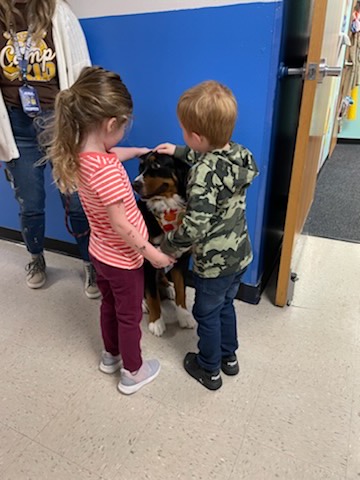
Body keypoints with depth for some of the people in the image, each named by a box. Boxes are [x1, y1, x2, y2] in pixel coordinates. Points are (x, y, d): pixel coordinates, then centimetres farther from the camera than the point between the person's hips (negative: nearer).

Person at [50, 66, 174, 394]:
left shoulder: (77, 154, -7)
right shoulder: (106, 170, -34)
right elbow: (120, 224, -29)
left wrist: (143, 151, 19)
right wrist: (150, 251, -19)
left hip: (100, 252, 8)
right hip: (123, 258, -8)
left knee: (110, 305, 27)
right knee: (130, 316, 14)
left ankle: (111, 356, 50)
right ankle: (133, 373, 36)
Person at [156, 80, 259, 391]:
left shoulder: (204, 173, -29)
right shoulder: (238, 153, -5)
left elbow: (195, 227, -32)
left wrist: (169, 246, -16)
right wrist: (179, 152, 17)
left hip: (214, 263, -7)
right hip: (240, 254, 8)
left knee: (207, 314, 16)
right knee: (225, 305, 27)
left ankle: (209, 370, 39)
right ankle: (229, 356, 48)